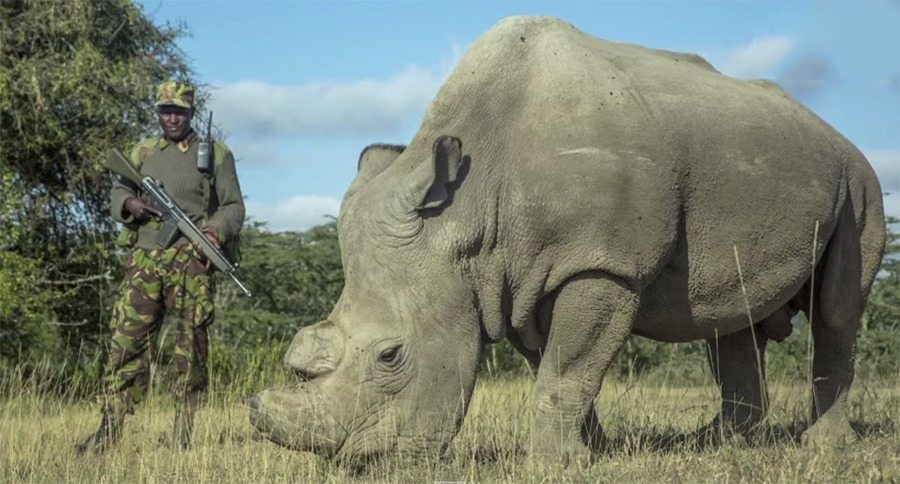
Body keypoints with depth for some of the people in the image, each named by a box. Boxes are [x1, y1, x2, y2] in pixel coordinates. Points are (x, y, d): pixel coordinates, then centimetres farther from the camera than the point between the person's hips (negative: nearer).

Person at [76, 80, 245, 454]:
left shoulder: (216, 154, 9)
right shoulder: (142, 153, 18)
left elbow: (233, 206, 6)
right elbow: (117, 194, 15)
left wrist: (217, 231, -14)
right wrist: (130, 204, -8)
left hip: (191, 260, -2)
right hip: (144, 258, 2)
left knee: (191, 349, -2)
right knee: (126, 342, -3)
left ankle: (184, 437, 3)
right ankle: (108, 431, -2)